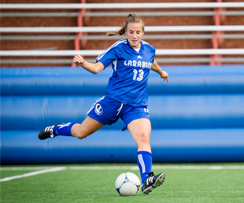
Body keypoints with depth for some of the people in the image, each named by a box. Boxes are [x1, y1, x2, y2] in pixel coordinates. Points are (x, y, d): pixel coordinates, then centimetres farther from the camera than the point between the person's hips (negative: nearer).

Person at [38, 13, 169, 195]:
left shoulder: (149, 50, 7)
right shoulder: (118, 48, -7)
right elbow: (97, 68, -13)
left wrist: (161, 72, 51)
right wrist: (83, 63, -33)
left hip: (137, 105, 2)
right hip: (113, 100, -2)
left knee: (144, 138, -24)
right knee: (81, 133, 11)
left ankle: (147, 180, -31)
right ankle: (57, 129, 42)